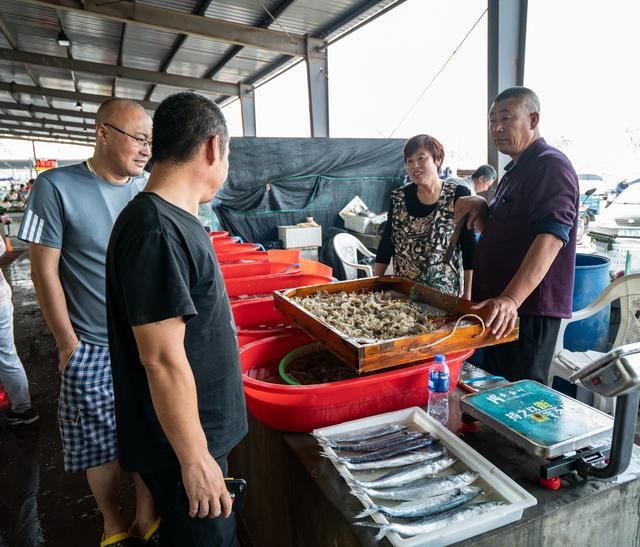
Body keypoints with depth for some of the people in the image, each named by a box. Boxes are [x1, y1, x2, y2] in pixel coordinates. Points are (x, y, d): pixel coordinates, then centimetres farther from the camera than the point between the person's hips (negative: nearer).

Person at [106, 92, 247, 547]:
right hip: (182, 442, -8)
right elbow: (162, 360, -26)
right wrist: (194, 459, -18)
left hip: (198, 429, 9)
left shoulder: (172, 219, 5)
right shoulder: (156, 231, -26)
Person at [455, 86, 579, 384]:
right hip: (497, 304, 10)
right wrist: (481, 209, 1)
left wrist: (511, 298, -38)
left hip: (529, 306, -10)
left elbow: (551, 235, -27)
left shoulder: (551, 165, -13)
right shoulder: (515, 170, 18)